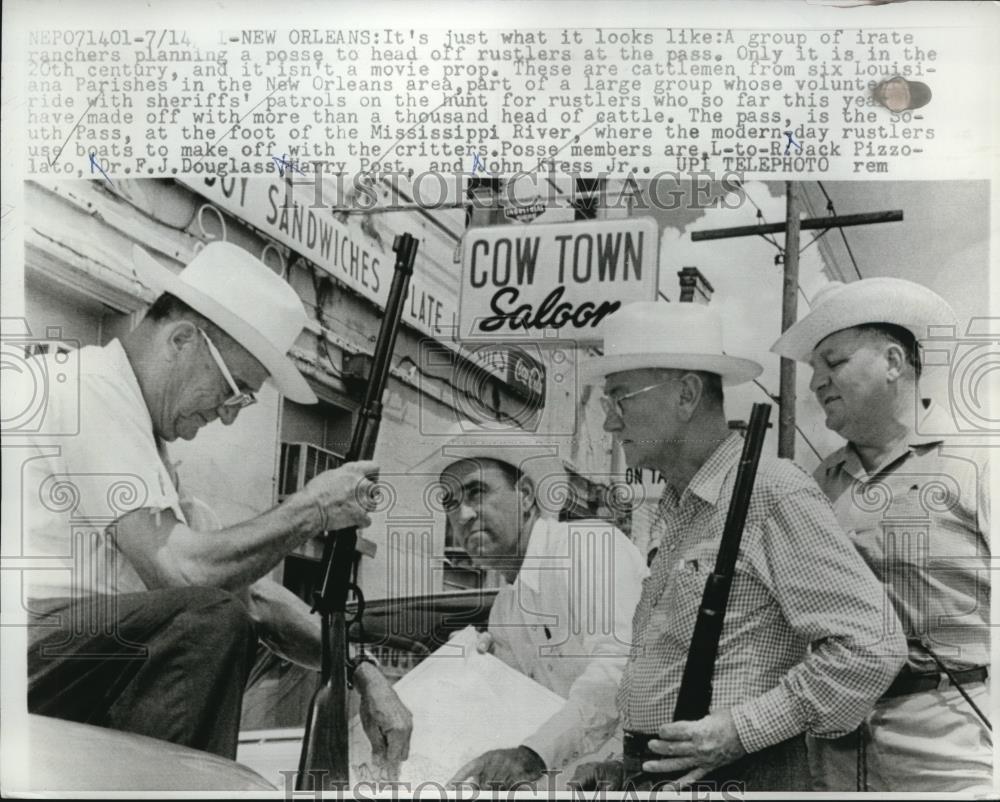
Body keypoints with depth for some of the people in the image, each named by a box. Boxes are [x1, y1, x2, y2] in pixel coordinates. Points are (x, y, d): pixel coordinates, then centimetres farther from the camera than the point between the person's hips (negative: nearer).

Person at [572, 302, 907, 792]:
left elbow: (870, 646, -15)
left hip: (735, 777, -7)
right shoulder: (675, 518, 14)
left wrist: (742, 729, -16)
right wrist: (632, 766, 9)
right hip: (654, 773, 7)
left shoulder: (772, 492, -11)